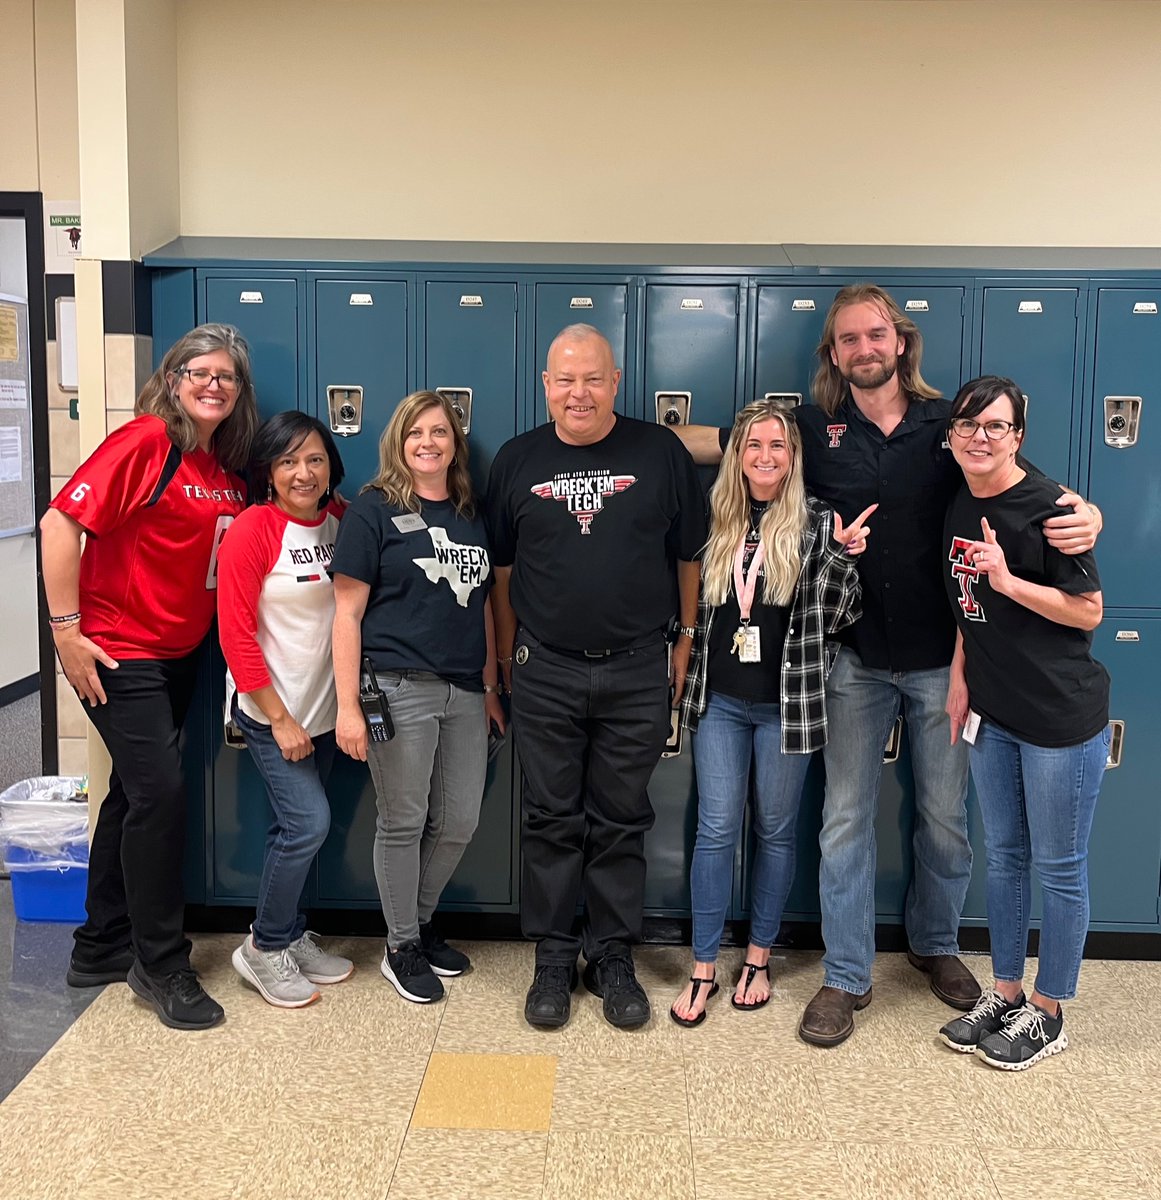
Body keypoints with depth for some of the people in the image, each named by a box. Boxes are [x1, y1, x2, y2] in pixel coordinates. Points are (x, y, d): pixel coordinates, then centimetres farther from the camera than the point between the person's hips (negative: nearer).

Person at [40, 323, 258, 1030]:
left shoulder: (230, 467, 7)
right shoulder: (145, 442, -14)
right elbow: (61, 522, -18)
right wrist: (66, 629, -18)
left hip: (179, 655, 8)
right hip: (119, 653, -8)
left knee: (137, 793, 16)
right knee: (161, 794, -8)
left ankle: (101, 949, 31)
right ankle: (162, 964, 10)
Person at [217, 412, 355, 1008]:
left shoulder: (341, 521, 3)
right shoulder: (252, 530, -14)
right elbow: (236, 634, -14)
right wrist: (280, 718, -14)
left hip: (322, 705, 5)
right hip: (270, 709, -5)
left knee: (297, 828, 12)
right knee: (310, 821, -9)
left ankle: (290, 937, 28)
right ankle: (265, 948, 10)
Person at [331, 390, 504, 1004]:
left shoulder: (472, 514, 13)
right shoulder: (374, 509, -3)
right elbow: (348, 612, -6)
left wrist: (491, 688, 16)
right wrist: (348, 705, -12)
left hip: (465, 690, 6)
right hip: (400, 687, -5)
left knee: (459, 823, 11)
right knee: (403, 822, 5)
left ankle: (421, 923, 34)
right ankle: (401, 948, 22)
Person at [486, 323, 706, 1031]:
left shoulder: (660, 454, 1)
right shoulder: (519, 460, 5)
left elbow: (690, 557, 6)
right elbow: (502, 568, 11)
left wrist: (686, 644, 3)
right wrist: (508, 658, 10)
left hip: (637, 673, -1)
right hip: (546, 673, 1)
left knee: (621, 822, 9)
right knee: (552, 822, 8)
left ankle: (614, 957, 24)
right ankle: (553, 959, 22)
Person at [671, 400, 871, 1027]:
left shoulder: (817, 523, -4)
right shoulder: (715, 521, 4)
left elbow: (839, 616, -7)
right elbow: (694, 605, 14)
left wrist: (842, 556, -19)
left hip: (787, 703, -2)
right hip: (720, 700, 2)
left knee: (775, 831, 11)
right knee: (715, 830, 3)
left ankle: (759, 958, 27)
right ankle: (703, 969, 14)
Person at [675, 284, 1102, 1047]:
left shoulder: (951, 424, -1)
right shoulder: (815, 431, 0)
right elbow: (716, 440, 4)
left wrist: (1083, 511, -20)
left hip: (943, 658, 0)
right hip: (856, 660, 0)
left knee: (946, 815, 14)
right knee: (846, 819, 6)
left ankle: (936, 943, 39)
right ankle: (847, 977, 20)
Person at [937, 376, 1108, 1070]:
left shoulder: (1048, 506, -15)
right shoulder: (960, 510, 7)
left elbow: (1088, 611, -14)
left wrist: (1009, 580, -24)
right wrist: (960, 681, 9)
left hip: (1062, 718, -7)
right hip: (993, 713, 7)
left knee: (1059, 867, 6)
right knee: (1003, 857, 17)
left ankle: (1048, 1014, 22)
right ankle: (1005, 994, 32)